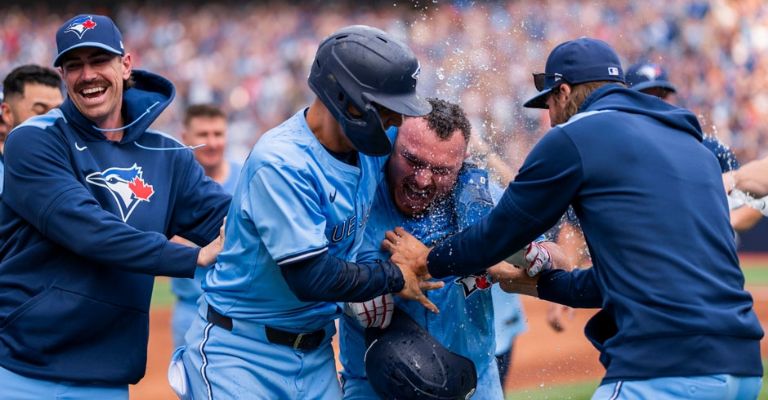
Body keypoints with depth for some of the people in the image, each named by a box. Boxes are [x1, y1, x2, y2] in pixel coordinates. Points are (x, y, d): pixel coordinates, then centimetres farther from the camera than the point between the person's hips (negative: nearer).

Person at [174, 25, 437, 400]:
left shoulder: (369, 149, 0)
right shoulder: (280, 162, -22)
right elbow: (312, 277, -25)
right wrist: (393, 278, -10)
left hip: (316, 353, 7)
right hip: (241, 353, -7)